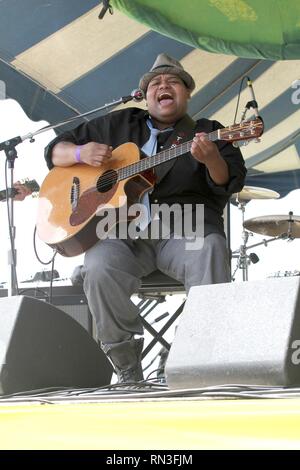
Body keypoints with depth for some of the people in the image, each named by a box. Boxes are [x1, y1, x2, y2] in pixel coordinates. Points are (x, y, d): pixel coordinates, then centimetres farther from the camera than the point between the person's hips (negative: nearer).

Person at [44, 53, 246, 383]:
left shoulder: (207, 132, 17)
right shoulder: (118, 125, 23)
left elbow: (230, 183, 1)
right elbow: (56, 151, 25)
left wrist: (211, 159, -22)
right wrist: (81, 153, 1)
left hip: (186, 227, -1)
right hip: (123, 230, 1)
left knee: (211, 252, -36)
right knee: (99, 269, -32)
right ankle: (128, 374, -21)